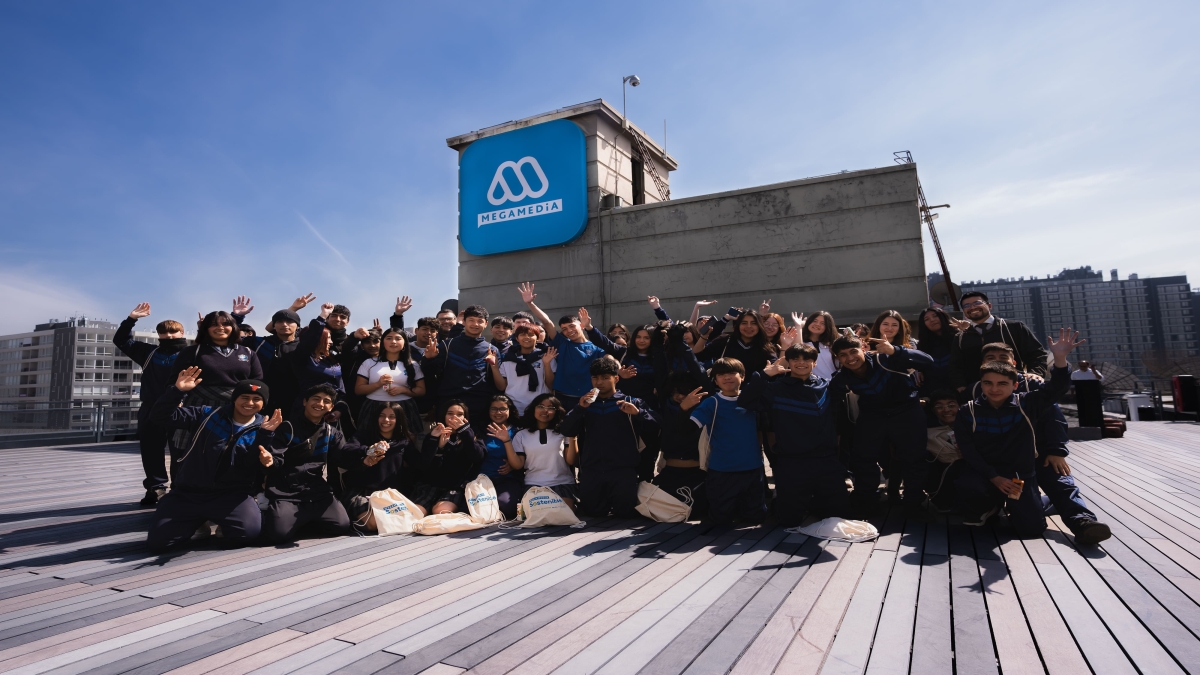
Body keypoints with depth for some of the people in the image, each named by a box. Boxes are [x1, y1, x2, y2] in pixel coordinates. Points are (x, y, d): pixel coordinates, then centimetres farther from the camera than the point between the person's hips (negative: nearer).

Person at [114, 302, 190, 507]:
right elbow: (121, 340, 23)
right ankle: (155, 488, 18)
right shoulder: (149, 352, 16)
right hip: (151, 410, 4)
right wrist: (132, 318, 12)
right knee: (150, 449, 8)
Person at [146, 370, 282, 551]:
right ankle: (198, 521, 24)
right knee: (157, 541, -7)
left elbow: (252, 466, -12)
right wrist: (177, 391, -19)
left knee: (249, 531, -26)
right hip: (188, 493, 2)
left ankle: (224, 523, 11)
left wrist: (265, 435, -28)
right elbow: (160, 418, -3)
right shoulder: (207, 415, 1)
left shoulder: (261, 430, 1)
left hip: (231, 495, -1)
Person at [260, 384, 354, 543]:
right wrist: (269, 461, -35)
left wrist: (366, 452, -22)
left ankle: (305, 519, 18)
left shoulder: (332, 433, 14)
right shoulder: (288, 427, 0)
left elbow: (343, 454, -1)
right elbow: (276, 458, -9)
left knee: (342, 525, -11)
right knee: (278, 533, -25)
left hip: (317, 491, 4)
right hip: (285, 493, -4)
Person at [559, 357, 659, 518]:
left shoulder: (631, 403, 9)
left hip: (623, 470, -2)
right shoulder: (586, 404, 16)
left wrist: (638, 413, -19)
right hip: (591, 471, 2)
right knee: (593, 513, 5)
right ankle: (605, 503, 36)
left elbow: (653, 431, -1)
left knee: (626, 512, -5)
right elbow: (566, 431, 3)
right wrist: (579, 408, -12)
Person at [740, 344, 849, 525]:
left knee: (839, 516, 11)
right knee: (789, 520, 5)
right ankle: (801, 504, 38)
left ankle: (813, 506, 40)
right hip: (790, 464, -2)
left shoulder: (827, 387, 7)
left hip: (827, 462, 2)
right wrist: (765, 374, -16)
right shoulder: (775, 389, -2)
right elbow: (745, 401, -13)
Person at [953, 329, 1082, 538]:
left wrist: (1060, 358, -37)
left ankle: (1013, 506, 31)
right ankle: (984, 509, 5)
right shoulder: (968, 412, -7)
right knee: (965, 486, -35)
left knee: (1031, 529, -8)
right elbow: (968, 451, -9)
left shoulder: (1026, 404, -4)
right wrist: (994, 477, -18)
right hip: (985, 473, -1)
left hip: (1021, 476, 1)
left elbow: (1056, 389, -19)